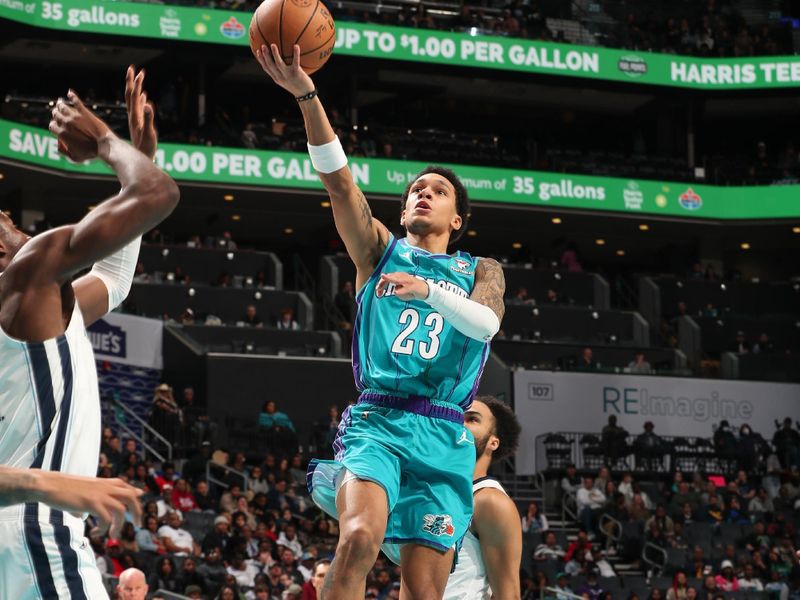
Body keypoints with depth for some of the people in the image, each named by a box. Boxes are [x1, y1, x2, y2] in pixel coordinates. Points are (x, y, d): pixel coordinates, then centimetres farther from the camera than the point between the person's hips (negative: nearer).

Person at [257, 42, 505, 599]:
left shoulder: (481, 272, 19)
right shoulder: (382, 251, 17)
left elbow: (486, 322, -4)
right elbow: (338, 178, 3)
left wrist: (428, 291, -22)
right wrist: (306, 95, -10)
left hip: (443, 437, 1)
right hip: (377, 421, -1)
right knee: (359, 538, -29)